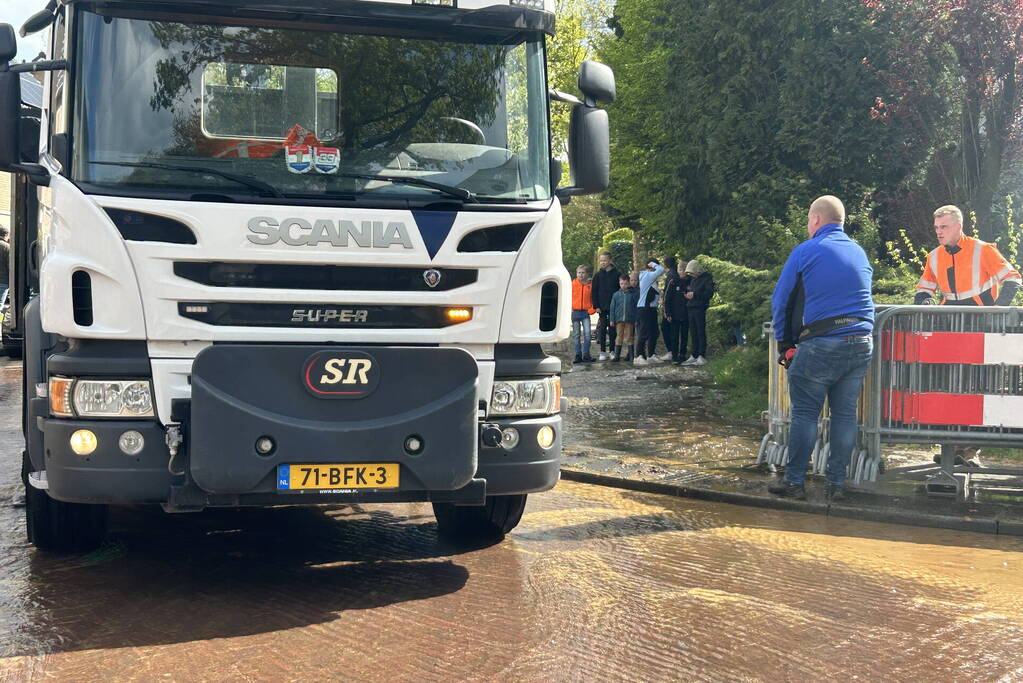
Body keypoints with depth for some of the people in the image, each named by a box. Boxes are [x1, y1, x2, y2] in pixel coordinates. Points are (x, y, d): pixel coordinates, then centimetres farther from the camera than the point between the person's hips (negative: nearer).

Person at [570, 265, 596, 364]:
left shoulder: (590, 285, 3)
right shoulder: (573, 284, 3)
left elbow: (593, 298, 8)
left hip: (586, 312, -1)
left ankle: (586, 355, -1)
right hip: (575, 312, 1)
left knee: (587, 334, -8)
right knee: (577, 335, 5)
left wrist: (591, 309, -4)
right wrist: (570, 309, -3)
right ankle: (578, 355, 10)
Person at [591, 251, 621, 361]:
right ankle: (603, 352, 4)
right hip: (602, 307, 1)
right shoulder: (598, 275, 6)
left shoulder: (617, 274, 2)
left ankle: (612, 351, 10)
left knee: (612, 329, 3)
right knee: (602, 328, 1)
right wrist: (596, 306, -3)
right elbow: (594, 291, 5)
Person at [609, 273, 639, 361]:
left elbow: (637, 307, 0)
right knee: (619, 336, 4)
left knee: (630, 337, 5)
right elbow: (612, 308, 8)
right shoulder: (616, 295, 5)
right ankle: (617, 355, 6)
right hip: (619, 319, 2)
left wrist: (636, 319, -4)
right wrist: (612, 319, 4)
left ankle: (630, 354, 13)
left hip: (630, 320, -2)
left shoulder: (634, 294, -1)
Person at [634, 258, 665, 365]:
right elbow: (661, 270, -22)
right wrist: (653, 264, -7)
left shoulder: (651, 277, 16)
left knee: (654, 333, 12)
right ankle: (638, 357, -8)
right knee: (644, 333, -9)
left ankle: (650, 356, 19)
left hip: (651, 308, 10)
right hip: (644, 309, -10)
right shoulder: (647, 276, -13)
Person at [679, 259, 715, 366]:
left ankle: (702, 357, -7)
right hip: (691, 308, 8)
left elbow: (709, 293, -13)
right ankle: (694, 356, 12)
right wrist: (687, 294, 10)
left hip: (700, 308, -8)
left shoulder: (707, 278, -5)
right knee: (693, 333, 9)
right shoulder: (693, 278, 19)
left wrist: (694, 294, -15)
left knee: (701, 332, -7)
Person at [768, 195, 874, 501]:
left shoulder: (805, 252, -2)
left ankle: (794, 481, 4)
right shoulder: (860, 252, 14)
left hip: (821, 345, -5)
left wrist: (785, 343, 12)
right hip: (861, 343, 5)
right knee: (845, 414, 8)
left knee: (805, 413, 2)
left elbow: (781, 301, 1)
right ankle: (837, 483, 10)